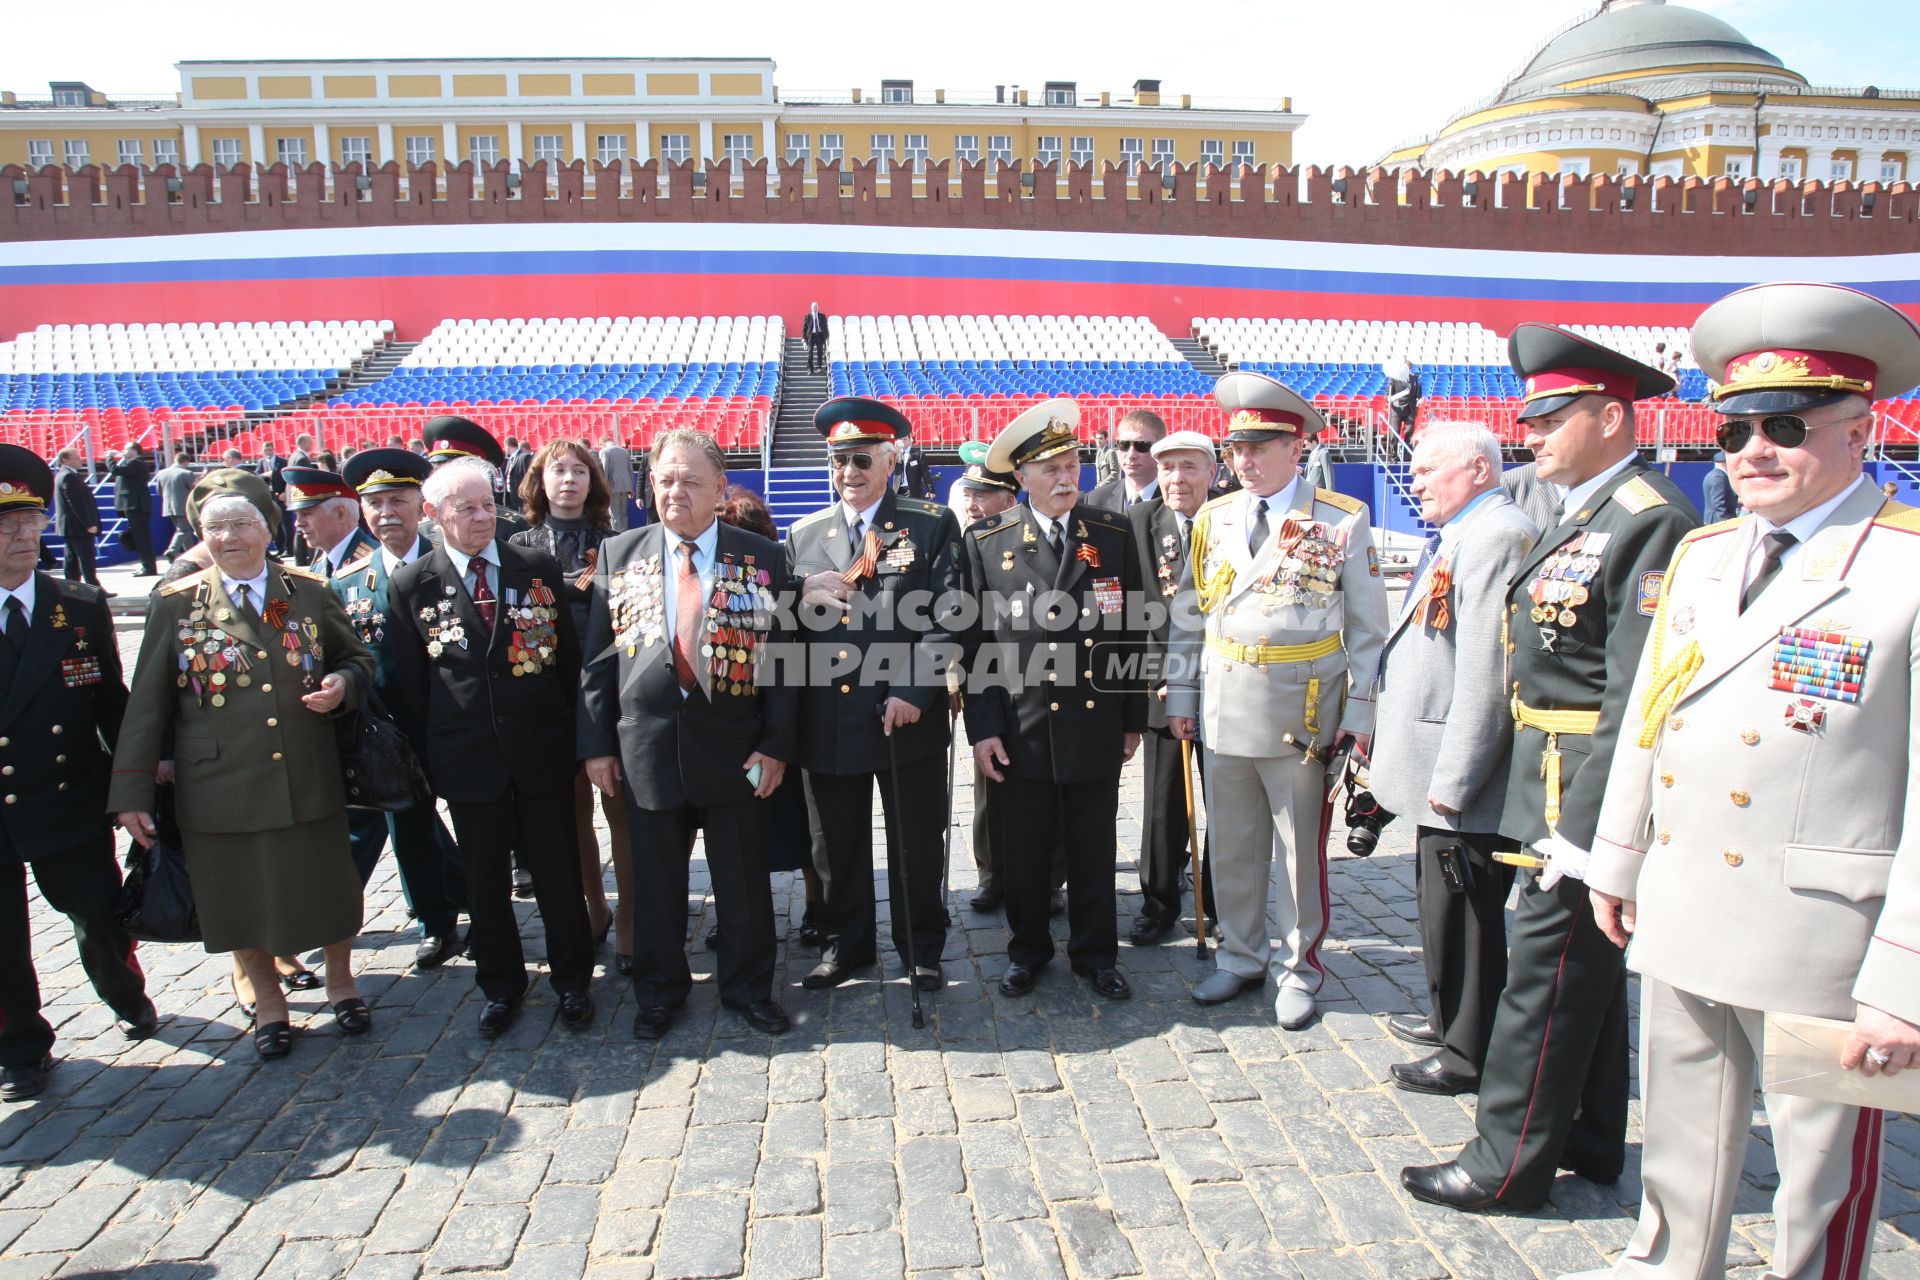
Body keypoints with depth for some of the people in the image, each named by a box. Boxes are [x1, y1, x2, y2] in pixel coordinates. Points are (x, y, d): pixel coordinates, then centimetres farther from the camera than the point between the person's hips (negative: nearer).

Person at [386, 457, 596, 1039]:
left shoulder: (539, 569, 1)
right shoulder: (410, 585, 0)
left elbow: (570, 657, 4)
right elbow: (407, 685, 4)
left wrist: (575, 736, 0)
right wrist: (427, 761, 2)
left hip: (542, 752, 0)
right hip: (467, 761, 0)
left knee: (558, 874, 9)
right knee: (484, 881, 13)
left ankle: (573, 980, 28)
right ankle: (500, 986, 32)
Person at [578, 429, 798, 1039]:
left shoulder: (762, 558, -1)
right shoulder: (619, 553, 4)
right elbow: (598, 656, 6)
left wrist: (776, 743, -6)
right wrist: (597, 743, 2)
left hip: (734, 748, -1)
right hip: (647, 747, 1)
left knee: (743, 879, 10)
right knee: (656, 881, 14)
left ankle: (748, 987, 30)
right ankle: (659, 990, 34)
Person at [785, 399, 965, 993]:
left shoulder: (933, 526, 0)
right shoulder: (802, 536, 11)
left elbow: (948, 618, -6)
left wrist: (913, 693, -16)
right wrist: (804, 595, -10)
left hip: (909, 719, -3)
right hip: (827, 720, 3)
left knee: (916, 848, 10)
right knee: (838, 849, 14)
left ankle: (921, 950, 27)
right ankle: (845, 945, 32)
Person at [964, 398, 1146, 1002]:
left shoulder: (1113, 534, 4)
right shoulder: (986, 540, -1)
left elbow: (1132, 631, 7)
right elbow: (976, 640, -1)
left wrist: (1134, 717, 6)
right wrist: (982, 726, -6)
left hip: (1098, 725, 1)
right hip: (1022, 727, -1)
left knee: (1093, 852, 12)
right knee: (1024, 852, 10)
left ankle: (1095, 953, 29)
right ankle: (1028, 950, 30)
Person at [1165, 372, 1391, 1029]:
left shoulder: (1344, 520, -3)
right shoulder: (1213, 521, 8)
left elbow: (1367, 628, -2)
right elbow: (1187, 618, 11)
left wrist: (1360, 716, -6)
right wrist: (1180, 696, 7)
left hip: (1305, 711, -3)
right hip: (1224, 708, 4)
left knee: (1301, 847, 7)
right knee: (1231, 846, 13)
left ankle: (1299, 970, 25)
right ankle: (1241, 958, 31)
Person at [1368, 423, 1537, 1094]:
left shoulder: (1498, 536, -19)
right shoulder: (1455, 536, 15)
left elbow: (1486, 672, -25)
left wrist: (1453, 779, -23)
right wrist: (1393, 751, 20)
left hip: (1465, 784, -10)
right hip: (1440, 769, 10)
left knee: (1462, 913, 3)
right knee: (1442, 906, 22)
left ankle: (1467, 1055, 19)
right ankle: (1449, 1019, 39)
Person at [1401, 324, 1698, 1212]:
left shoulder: (1648, 521, -18)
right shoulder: (1584, 514, 12)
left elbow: (1636, 697, -23)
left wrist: (1582, 825, -23)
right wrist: (1566, 813, 15)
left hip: (1583, 789, -10)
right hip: (1556, 782, 10)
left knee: (1548, 976, 1)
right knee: (1587, 966, 19)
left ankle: (1510, 1161, 16)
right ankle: (1588, 1140, 35)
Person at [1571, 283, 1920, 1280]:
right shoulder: (1701, 553, 9)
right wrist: (1616, 860, 16)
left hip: (1819, 933, -6)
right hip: (1678, 915, 6)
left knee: (1824, 1168, 13)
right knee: (1679, 1133, 22)